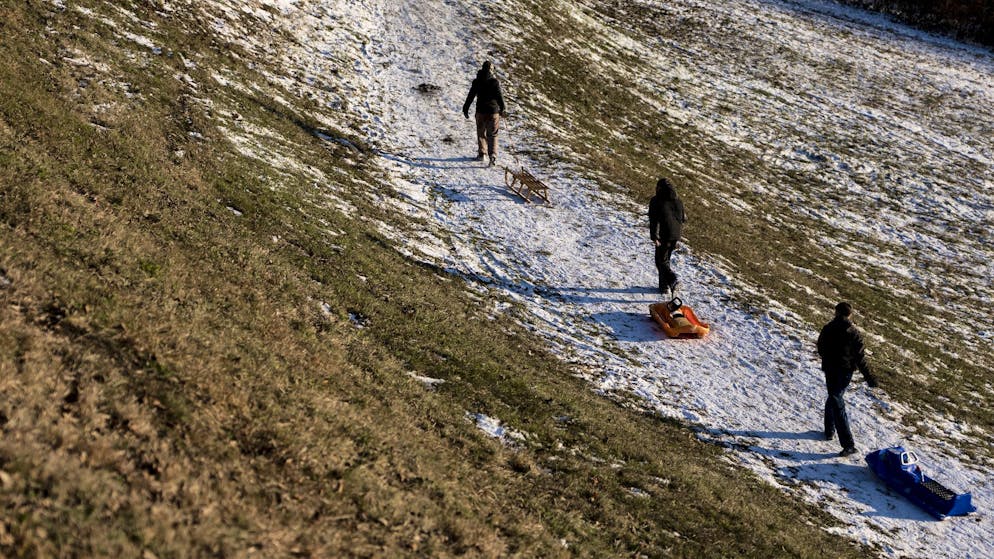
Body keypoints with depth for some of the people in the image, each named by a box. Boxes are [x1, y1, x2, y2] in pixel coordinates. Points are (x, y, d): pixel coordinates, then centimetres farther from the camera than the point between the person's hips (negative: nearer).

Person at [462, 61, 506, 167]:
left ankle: (481, 153, 21)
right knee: (492, 135, 1)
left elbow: (470, 97, 4)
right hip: (493, 111, -2)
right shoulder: (494, 82, -8)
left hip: (481, 111, 2)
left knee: (481, 133, 19)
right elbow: (499, 96, -10)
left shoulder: (476, 82, 1)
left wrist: (465, 109, 12)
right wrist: (502, 109, -2)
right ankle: (492, 155, -14)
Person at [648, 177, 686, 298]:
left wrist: (654, 237, -18)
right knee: (665, 258, 20)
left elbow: (654, 220, -16)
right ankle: (664, 286, 22)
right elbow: (683, 217, 14)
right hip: (675, 235, 6)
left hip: (663, 235, -6)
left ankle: (672, 280, -22)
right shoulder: (677, 200, 8)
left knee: (661, 261, 1)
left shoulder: (656, 201, -9)